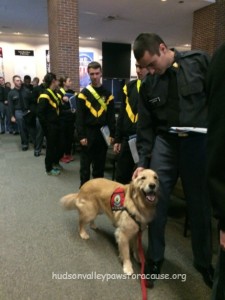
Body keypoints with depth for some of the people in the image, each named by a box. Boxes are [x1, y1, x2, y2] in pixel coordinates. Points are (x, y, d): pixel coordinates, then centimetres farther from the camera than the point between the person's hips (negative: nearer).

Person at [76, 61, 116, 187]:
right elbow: (80, 117, -4)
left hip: (102, 133, 2)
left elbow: (111, 116, 5)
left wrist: (112, 134, -1)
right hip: (88, 132, -2)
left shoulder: (107, 94, 6)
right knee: (85, 163, 4)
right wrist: (81, 136, -10)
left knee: (100, 163, 11)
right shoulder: (84, 93, 0)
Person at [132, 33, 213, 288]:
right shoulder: (148, 84, 6)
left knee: (199, 205, 9)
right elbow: (145, 124, 8)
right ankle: (154, 257, 26)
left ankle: (203, 262, 33)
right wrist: (143, 160, 4)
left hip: (199, 141, -2)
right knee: (155, 199, 3)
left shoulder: (200, 62, -3)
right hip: (165, 140, 3)